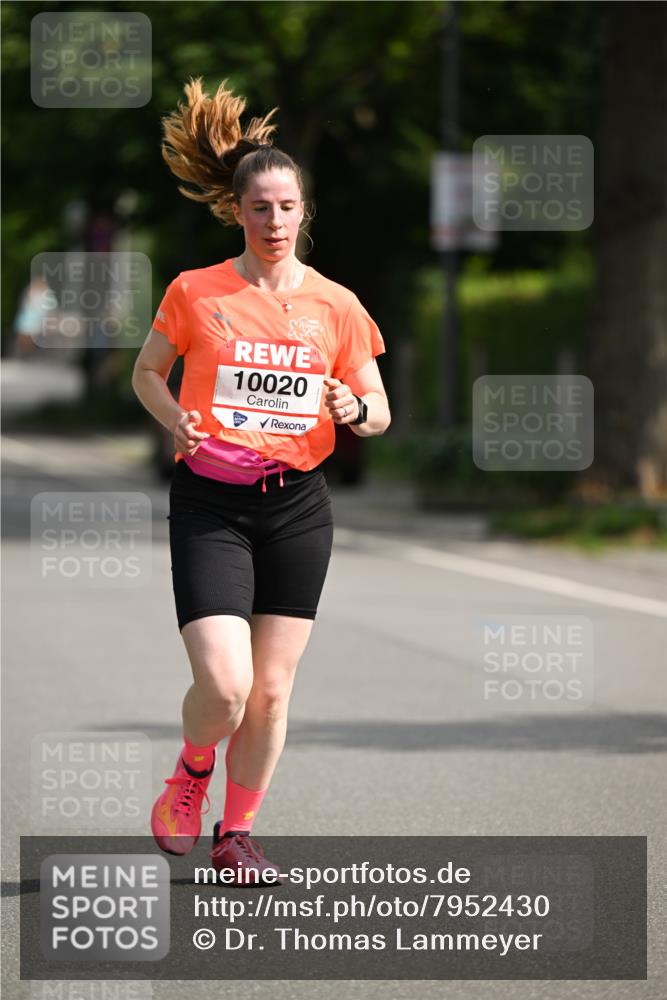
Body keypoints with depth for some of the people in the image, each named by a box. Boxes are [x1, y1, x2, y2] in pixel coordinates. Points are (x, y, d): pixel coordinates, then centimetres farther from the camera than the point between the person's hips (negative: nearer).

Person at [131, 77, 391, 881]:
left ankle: (236, 832, 21)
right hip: (209, 504, -2)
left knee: (271, 687, 4)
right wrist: (176, 418, -7)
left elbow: (379, 412, 10)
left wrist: (355, 411, -13)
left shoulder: (336, 306, 3)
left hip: (297, 505, 2)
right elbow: (147, 371, 13)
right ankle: (192, 773, 18)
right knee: (224, 684, -15)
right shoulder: (195, 293, -2)